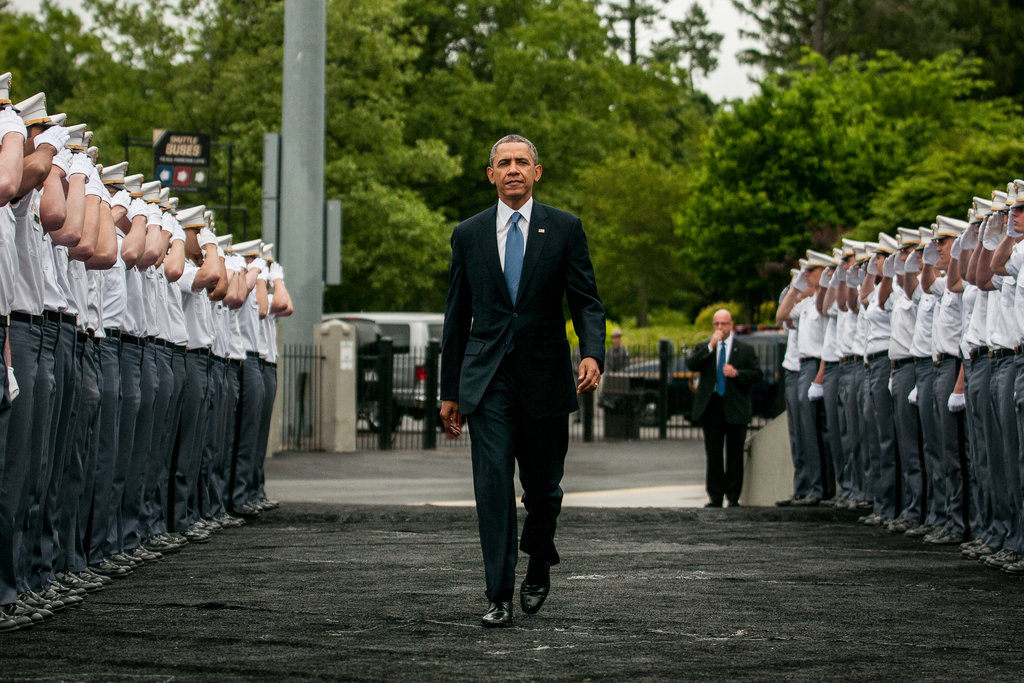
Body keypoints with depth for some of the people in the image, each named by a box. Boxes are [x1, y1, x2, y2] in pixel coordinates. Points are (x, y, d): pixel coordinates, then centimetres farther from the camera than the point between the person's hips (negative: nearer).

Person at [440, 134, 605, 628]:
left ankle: (539, 565, 37)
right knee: (492, 484, -9)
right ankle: (500, 597, -7)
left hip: (544, 378, 0)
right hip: (487, 379, 0)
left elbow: (586, 302, 1)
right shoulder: (468, 235, 7)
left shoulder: (564, 229, 3)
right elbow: (456, 317, 11)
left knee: (542, 486, 9)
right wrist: (450, 392, 10)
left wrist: (593, 353, -19)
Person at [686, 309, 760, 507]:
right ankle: (715, 497, 8)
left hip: (735, 408, -1)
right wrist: (710, 346, -13)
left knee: (735, 454, 0)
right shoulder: (702, 348, 12)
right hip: (711, 406, 1)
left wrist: (737, 373, -13)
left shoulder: (745, 350, 9)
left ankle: (733, 497, 5)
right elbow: (691, 364, -7)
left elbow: (756, 374, 3)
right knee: (713, 454, 3)